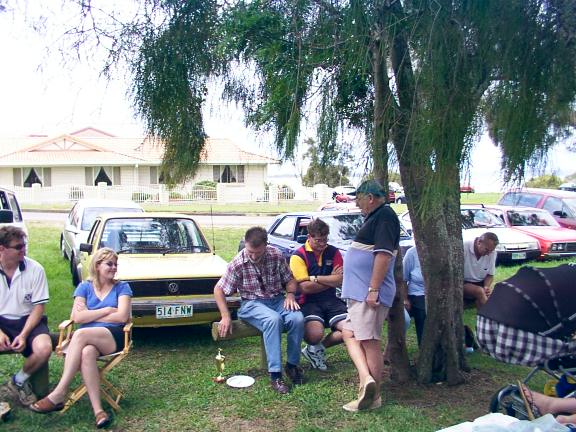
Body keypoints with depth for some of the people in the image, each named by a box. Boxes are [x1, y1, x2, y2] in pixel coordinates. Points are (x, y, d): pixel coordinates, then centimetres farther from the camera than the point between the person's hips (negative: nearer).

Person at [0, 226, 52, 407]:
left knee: (44, 349, -29)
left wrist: (23, 334, -17)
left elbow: (39, 307, -5)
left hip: (28, 320, 0)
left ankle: (19, 380, 4)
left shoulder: (35, 269, -9)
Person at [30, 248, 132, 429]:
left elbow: (122, 317, -7)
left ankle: (58, 395, -31)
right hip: (88, 338, 2)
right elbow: (77, 318, -1)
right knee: (87, 352, -37)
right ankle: (98, 410, -37)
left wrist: (89, 314, -2)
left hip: (114, 337, -2)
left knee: (81, 334, -34)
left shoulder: (122, 287, 8)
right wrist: (107, 310, -4)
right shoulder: (84, 287, 13)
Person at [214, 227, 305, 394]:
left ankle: (292, 364, -7)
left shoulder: (276, 256, -4)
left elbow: (290, 280, 8)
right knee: (273, 319, -37)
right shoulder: (238, 264, -10)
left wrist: (290, 294, -14)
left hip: (277, 299, 3)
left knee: (298, 318, -29)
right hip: (252, 303, -3)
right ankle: (275, 374, -32)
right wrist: (225, 316, -11)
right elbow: (218, 289, -2)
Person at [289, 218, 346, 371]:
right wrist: (330, 280, -4)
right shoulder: (299, 256, -5)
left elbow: (340, 281, -3)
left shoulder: (333, 252, 8)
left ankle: (318, 348, 10)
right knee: (314, 334, -32)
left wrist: (315, 278, -10)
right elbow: (305, 287, -14)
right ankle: (314, 347, 11)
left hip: (331, 300, 5)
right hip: (309, 302, -5)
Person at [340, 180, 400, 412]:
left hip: (369, 293, -11)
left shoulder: (385, 216, -14)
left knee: (369, 341, -5)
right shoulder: (375, 217, 18)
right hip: (359, 291, 11)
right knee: (350, 334, 10)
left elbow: (384, 254, -24)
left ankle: (372, 397, 2)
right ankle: (366, 379, 6)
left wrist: (373, 290, -27)